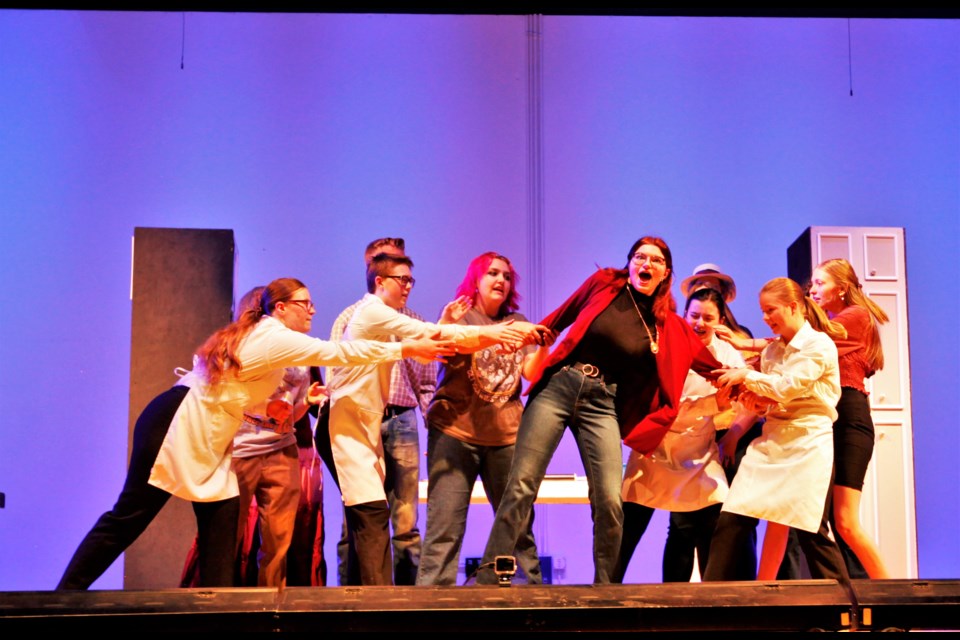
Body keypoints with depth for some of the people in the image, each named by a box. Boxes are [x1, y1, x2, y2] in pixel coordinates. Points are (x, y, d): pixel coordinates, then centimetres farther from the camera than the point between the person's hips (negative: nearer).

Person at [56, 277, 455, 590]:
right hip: (176, 424, -10)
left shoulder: (257, 337, 16)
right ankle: (66, 595, 0)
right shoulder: (274, 338, -13)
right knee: (129, 516, -6)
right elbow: (338, 353, -18)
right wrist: (408, 348, -15)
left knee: (223, 517, 2)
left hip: (204, 436, 10)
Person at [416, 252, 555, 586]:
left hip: (506, 433, 4)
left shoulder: (516, 321, 18)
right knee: (445, 527, -9)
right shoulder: (459, 316, 7)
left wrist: (543, 347, -15)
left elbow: (531, 371, 7)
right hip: (455, 429, -3)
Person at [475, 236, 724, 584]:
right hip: (558, 385, -1)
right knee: (521, 487, -8)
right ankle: (487, 579, -5)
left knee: (610, 502, -12)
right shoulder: (604, 283, 7)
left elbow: (712, 367, 17)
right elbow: (558, 319, 18)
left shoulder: (672, 327, 9)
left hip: (603, 405, 1)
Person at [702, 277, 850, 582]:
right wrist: (754, 398, -2)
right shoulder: (771, 350, 14)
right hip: (771, 440, 7)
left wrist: (746, 376, -9)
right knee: (729, 522, -2)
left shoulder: (820, 345, -6)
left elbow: (789, 386, -16)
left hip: (807, 445, -6)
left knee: (811, 529, -5)